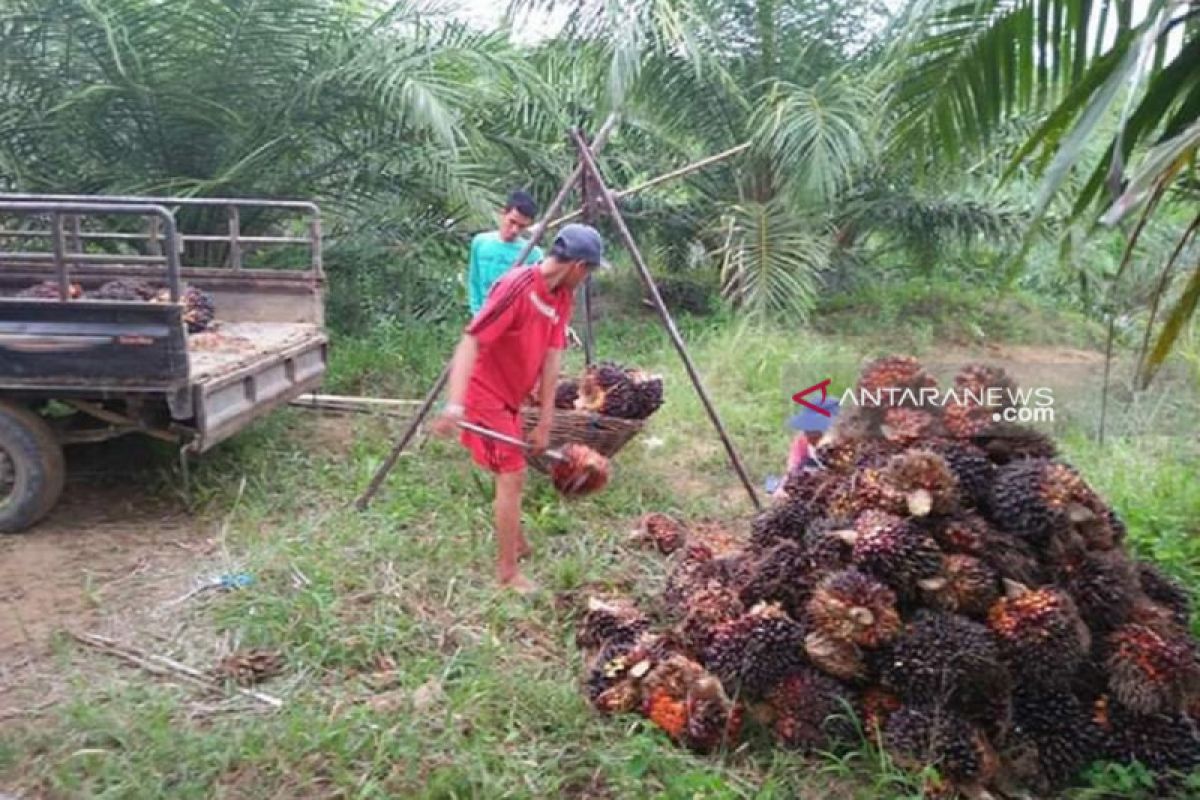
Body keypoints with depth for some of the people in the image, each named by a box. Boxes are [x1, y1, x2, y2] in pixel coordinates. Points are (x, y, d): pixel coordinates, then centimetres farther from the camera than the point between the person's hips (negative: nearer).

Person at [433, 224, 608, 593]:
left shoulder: (561, 296, 0)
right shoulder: (516, 286, -26)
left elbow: (551, 358, -2)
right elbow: (470, 342, -31)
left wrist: (545, 421, -4)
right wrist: (454, 404, -42)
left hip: (511, 396, 9)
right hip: (486, 394, -9)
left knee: (510, 472, 22)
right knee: (512, 475, -6)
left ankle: (516, 541, 41)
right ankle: (507, 571, 6)